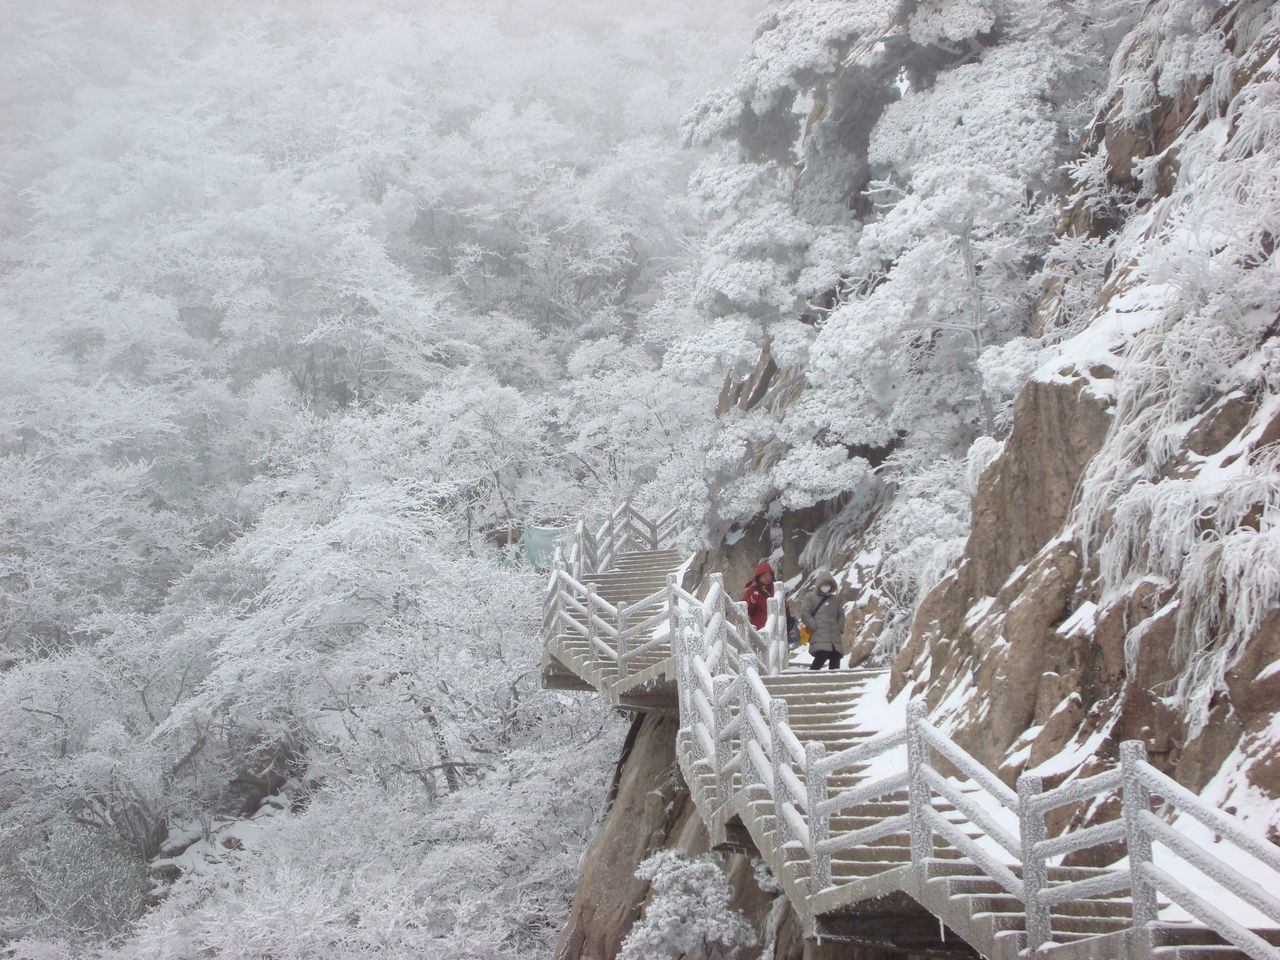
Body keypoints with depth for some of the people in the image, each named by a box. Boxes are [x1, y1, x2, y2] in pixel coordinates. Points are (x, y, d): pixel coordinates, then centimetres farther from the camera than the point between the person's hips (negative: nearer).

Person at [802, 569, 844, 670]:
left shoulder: (835, 599, 20)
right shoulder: (810, 598, 4)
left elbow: (841, 615, 23)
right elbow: (805, 614, -5)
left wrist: (841, 631, 12)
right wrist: (815, 627, -11)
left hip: (835, 637, 6)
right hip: (820, 638, -6)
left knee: (835, 658, 3)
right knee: (821, 657, -19)